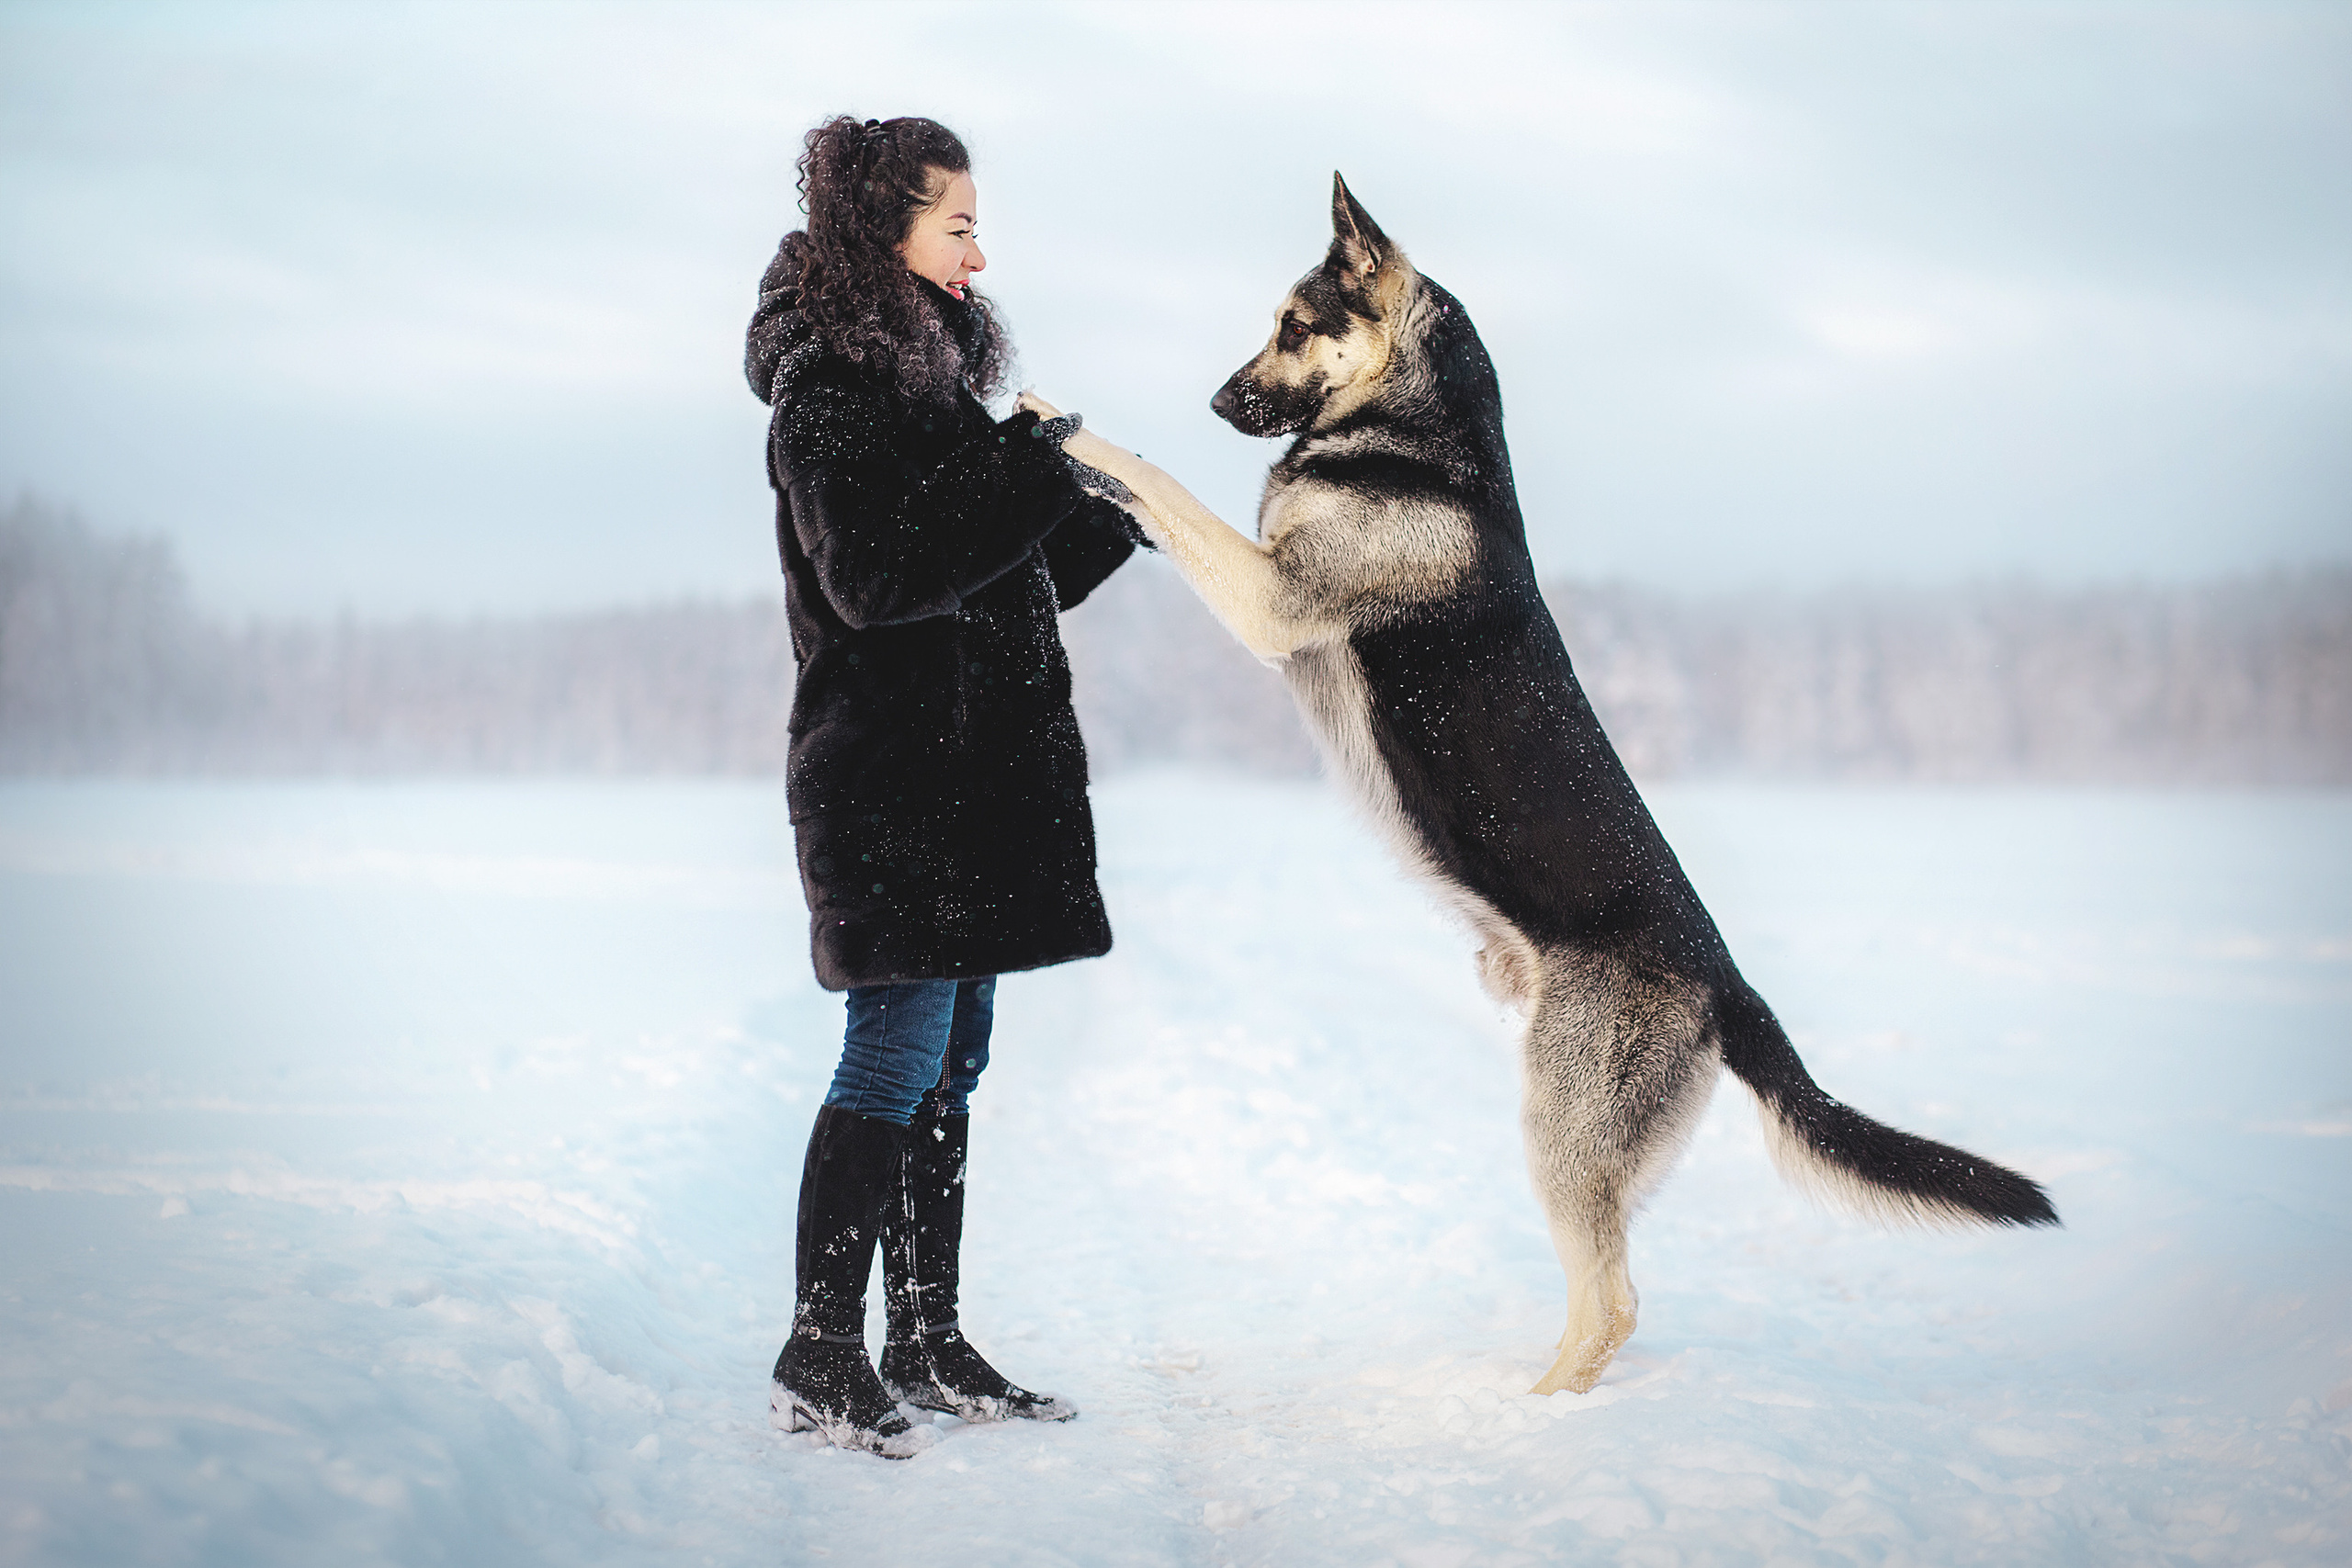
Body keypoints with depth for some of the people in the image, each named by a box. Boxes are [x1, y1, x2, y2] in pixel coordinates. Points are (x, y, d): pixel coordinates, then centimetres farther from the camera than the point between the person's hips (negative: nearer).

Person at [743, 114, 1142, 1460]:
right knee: (897, 1058, -9)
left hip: (974, 772, 9)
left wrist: (1105, 513, 15)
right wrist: (1025, 481, -20)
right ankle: (820, 1358, -2)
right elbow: (873, 581, -22)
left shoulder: (929, 376, 19)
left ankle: (927, 1345, 17)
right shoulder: (832, 393, -10)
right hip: (892, 774, -9)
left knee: (950, 1064, 10)